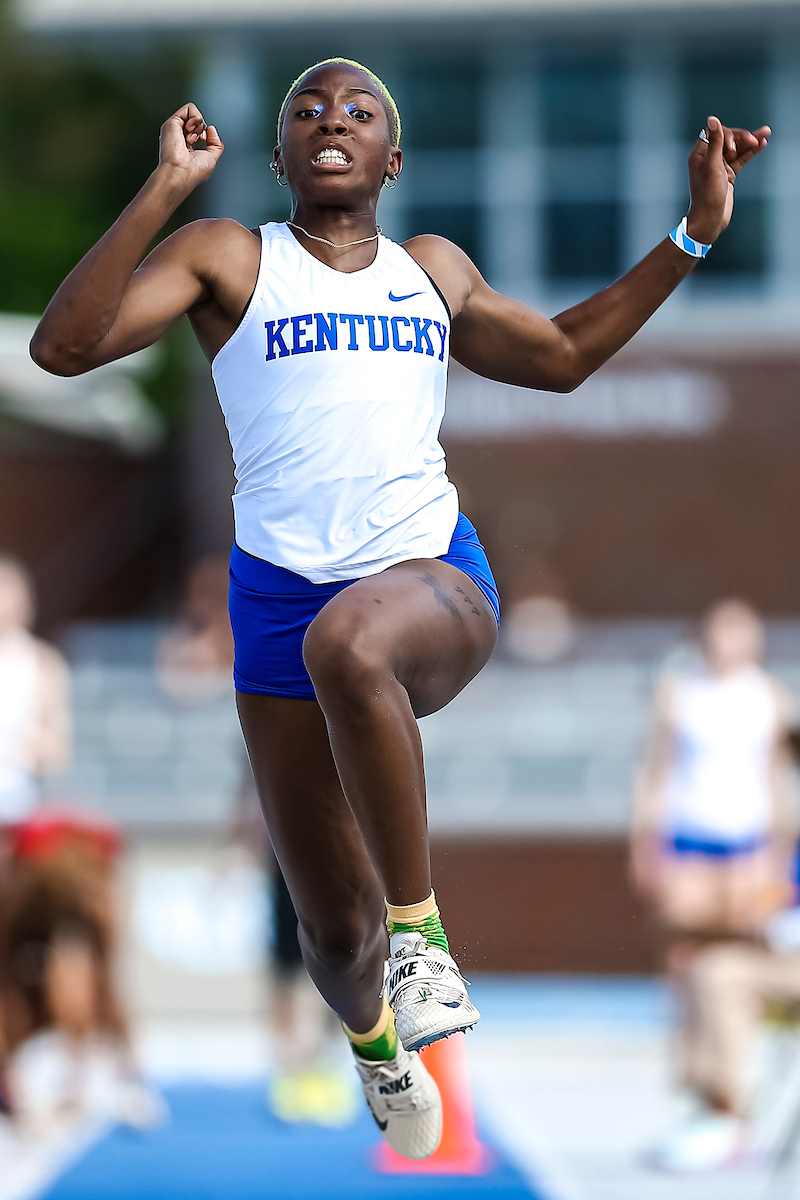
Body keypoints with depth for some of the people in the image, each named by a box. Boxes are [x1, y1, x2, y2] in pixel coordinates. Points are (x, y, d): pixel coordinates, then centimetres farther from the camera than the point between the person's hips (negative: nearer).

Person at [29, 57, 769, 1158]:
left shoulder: (435, 272, 17)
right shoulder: (229, 260, 4)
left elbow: (561, 354, 33)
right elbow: (64, 345, -9)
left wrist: (694, 235, 28)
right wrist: (164, 190, -16)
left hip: (436, 580, 0)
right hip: (283, 601, 0)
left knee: (349, 642, -40)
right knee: (334, 922, 4)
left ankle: (419, 926, -27)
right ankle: (373, 1039, 42)